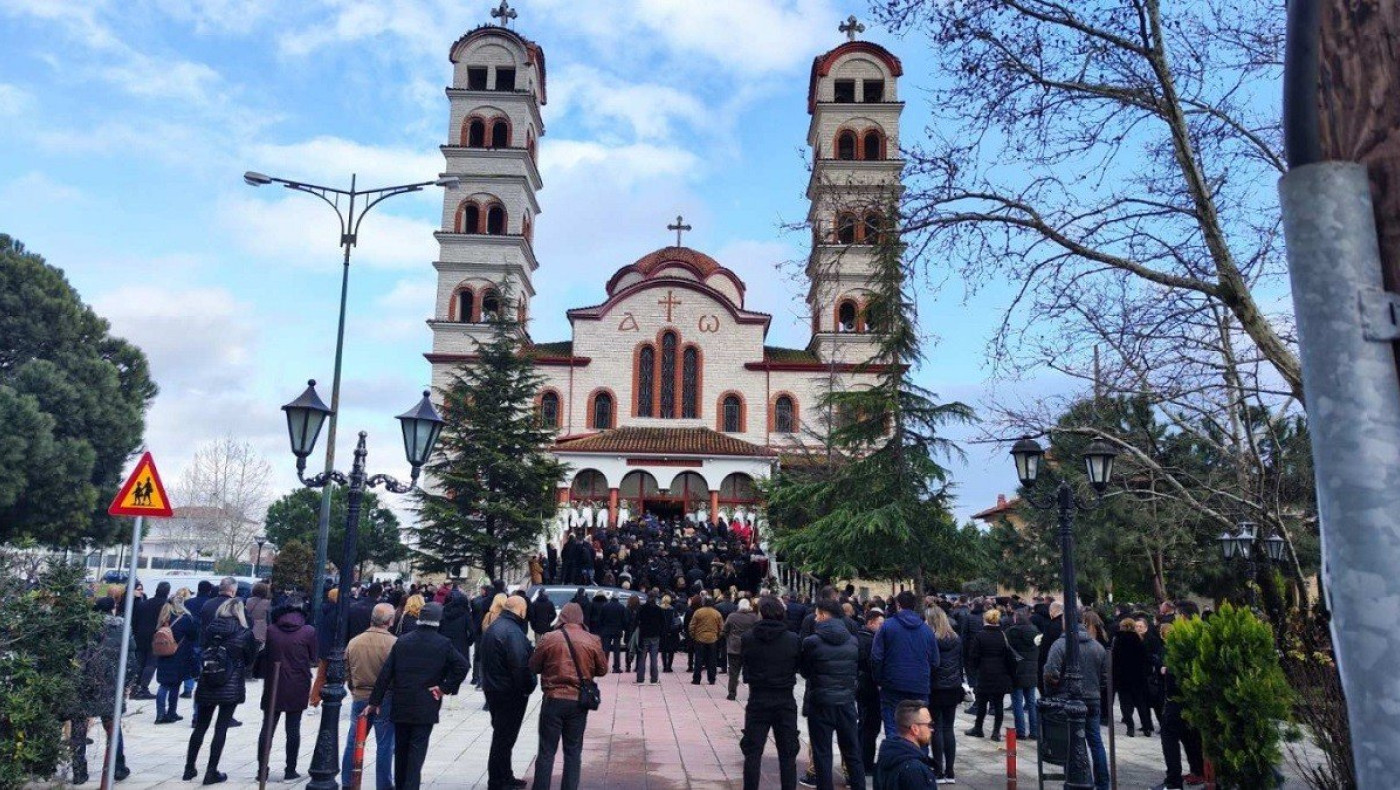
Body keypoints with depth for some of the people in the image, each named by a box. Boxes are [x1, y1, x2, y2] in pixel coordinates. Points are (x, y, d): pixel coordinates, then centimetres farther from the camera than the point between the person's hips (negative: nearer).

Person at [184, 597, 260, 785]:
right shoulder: (245, 633, -9)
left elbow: (202, 651, 10)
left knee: (200, 727, 16)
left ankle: (189, 768, 24)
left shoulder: (208, 629, -1)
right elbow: (251, 658, 2)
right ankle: (211, 772, 6)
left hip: (207, 684, 3)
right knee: (221, 729, 3)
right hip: (231, 686, -3)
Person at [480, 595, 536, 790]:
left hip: (492, 688, 10)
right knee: (504, 738, 0)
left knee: (501, 735, 20)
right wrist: (527, 687, -17)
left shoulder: (492, 627, 10)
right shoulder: (513, 631, -22)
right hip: (510, 693, -10)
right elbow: (520, 665, -27)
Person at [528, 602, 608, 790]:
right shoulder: (593, 641, -4)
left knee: (546, 751, 7)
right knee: (573, 751, 12)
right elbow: (602, 670, 6)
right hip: (579, 701, 1)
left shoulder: (548, 639, -7)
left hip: (553, 699, -1)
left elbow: (533, 667, 4)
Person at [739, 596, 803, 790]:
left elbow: (745, 666, 0)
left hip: (758, 701, -1)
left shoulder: (748, 639, -12)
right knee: (788, 755, 12)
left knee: (752, 753, 9)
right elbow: (799, 666, 1)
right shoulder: (793, 639, -10)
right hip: (786, 701, 1)